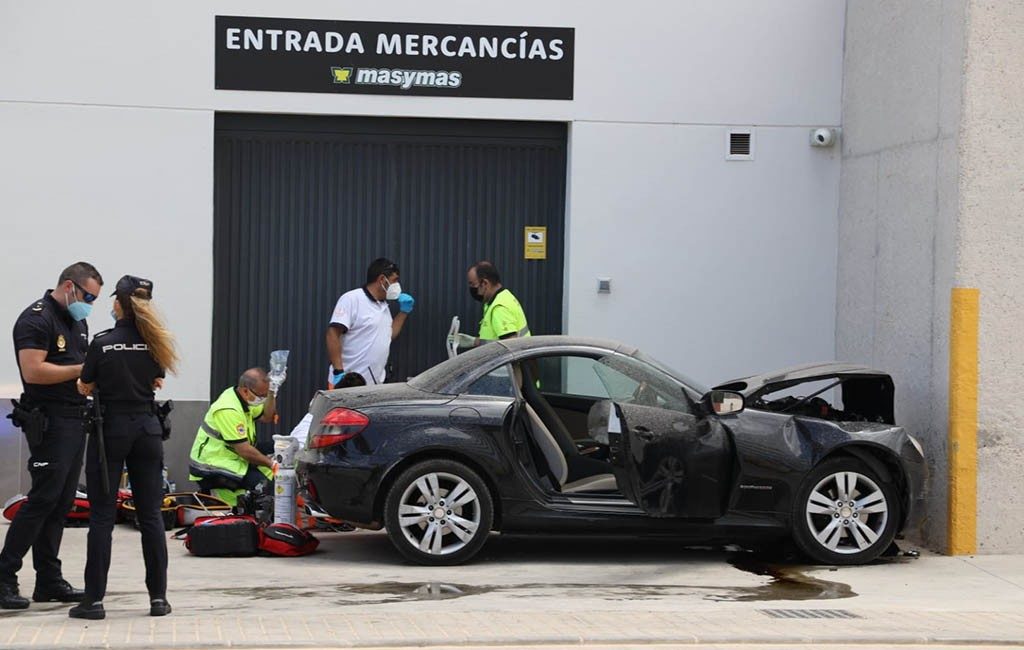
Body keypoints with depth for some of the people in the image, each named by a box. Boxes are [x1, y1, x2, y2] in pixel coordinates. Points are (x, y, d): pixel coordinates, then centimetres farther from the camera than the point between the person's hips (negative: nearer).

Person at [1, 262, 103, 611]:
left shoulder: (77, 322, 19)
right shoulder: (36, 319, -11)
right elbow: (33, 372, -20)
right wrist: (82, 370, -17)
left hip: (75, 421, 9)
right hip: (49, 422, -9)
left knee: (61, 503, 9)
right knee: (43, 500, -11)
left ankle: (49, 581, 13)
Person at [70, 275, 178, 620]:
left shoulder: (102, 343, -10)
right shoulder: (154, 342, 0)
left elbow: (85, 387, -2)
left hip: (110, 429, -3)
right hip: (147, 429, 3)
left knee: (102, 516, 1)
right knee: (151, 515, 7)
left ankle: (94, 599, 0)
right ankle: (158, 597, 8)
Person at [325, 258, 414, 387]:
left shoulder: (384, 306, 17)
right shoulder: (352, 299, -9)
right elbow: (333, 334, -16)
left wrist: (404, 311, 18)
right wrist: (338, 372, -22)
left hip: (374, 384, 8)